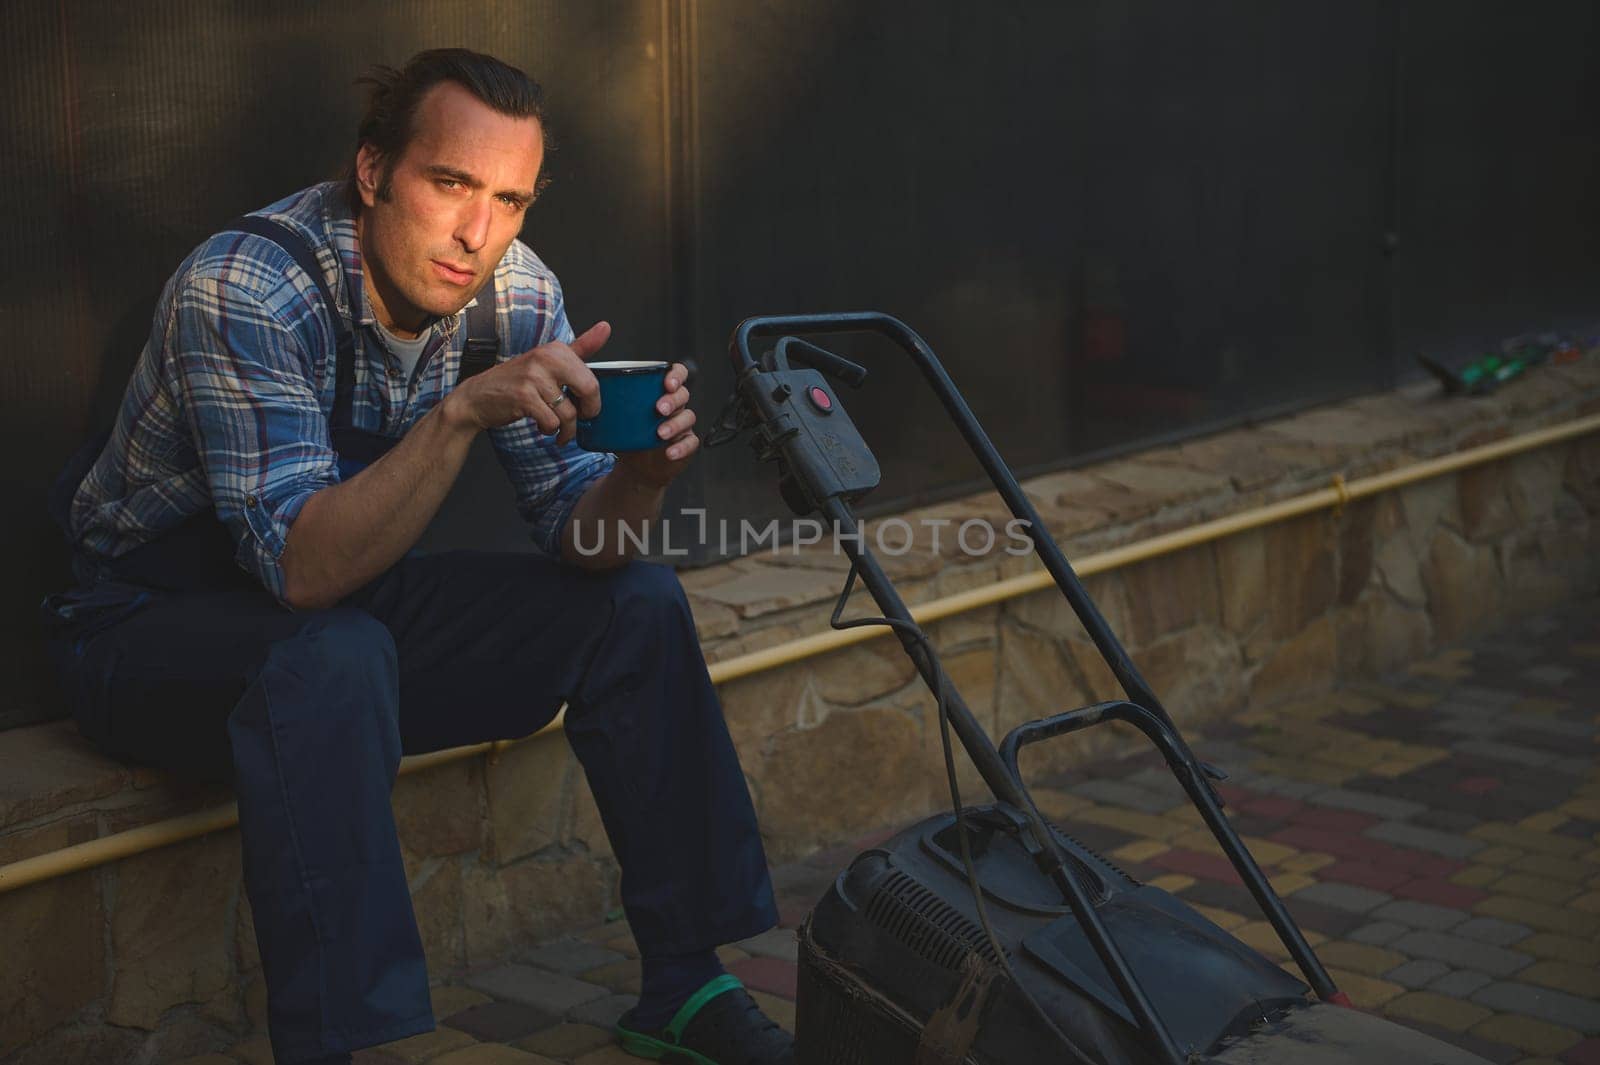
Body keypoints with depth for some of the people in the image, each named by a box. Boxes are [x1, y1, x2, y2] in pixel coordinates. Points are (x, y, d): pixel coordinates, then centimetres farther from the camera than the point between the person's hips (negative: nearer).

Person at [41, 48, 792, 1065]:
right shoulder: (242, 287, -28)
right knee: (335, 656, -38)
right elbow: (303, 567, -35)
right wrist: (461, 414, -46)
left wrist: (641, 472, -31)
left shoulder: (510, 287, -10)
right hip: (153, 624, -6)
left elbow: (575, 534, -10)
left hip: (350, 595, 6)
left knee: (639, 604, -8)